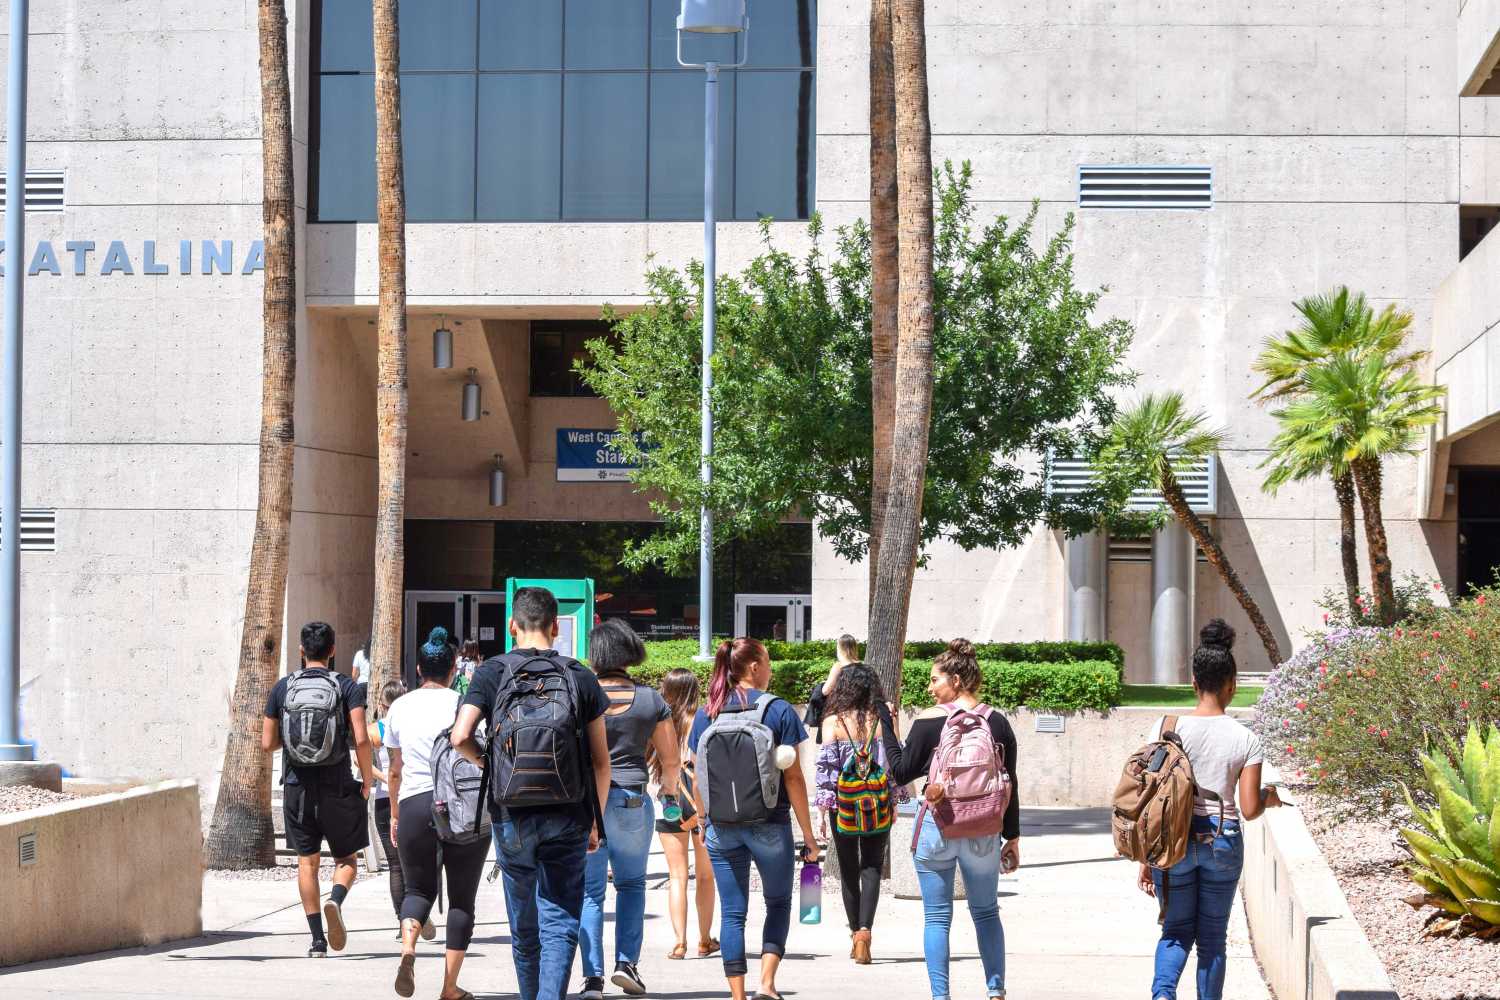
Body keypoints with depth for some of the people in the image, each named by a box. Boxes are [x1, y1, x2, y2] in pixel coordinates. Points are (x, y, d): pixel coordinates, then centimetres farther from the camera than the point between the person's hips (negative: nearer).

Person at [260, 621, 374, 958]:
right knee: (346, 858, 12)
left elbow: (267, 743, 3)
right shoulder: (347, 687, -4)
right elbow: (361, 739, -14)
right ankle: (335, 901, -19)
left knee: (307, 861, 9)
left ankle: (317, 940, 5)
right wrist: (367, 779, 0)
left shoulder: (283, 687, 2)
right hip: (337, 786, -2)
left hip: (297, 786, 2)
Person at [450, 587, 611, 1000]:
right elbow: (601, 760, 4)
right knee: (560, 925, -1)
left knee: (524, 927, 14)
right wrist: (596, 819, 15)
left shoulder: (493, 672, 0)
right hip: (567, 817, 0)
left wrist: (487, 762, 9)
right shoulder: (580, 677, 3)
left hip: (511, 815, 0)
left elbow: (460, 737, -12)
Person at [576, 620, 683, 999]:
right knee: (631, 883, 18)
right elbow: (671, 758, 6)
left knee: (590, 891, 5)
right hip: (632, 800, 1)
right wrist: (670, 785, 26)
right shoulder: (650, 700, 0)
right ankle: (626, 961, 5)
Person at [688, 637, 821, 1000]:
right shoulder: (779, 711, -6)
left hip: (722, 829, 3)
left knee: (733, 912, 8)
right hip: (770, 826, -3)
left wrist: (702, 821, 19)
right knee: (778, 903, 15)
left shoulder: (706, 714, 3)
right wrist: (808, 835, -2)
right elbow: (793, 778, -7)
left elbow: (699, 779, 6)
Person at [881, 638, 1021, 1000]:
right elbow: (1009, 785, 6)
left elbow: (902, 773, -1)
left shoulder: (929, 721, -8)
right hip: (984, 831, 3)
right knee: (986, 912, 16)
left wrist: (886, 726, 6)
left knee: (936, 917, 4)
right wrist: (1012, 837, 13)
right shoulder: (997, 722, 2)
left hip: (937, 827, -3)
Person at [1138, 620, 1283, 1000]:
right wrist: (1270, 797, 19)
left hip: (1174, 840, 0)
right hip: (1222, 842, 0)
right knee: (1212, 937, 14)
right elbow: (1249, 809, -5)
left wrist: (1145, 861, 2)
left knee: (1176, 931, 12)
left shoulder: (1167, 728, -5)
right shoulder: (1245, 739, -5)